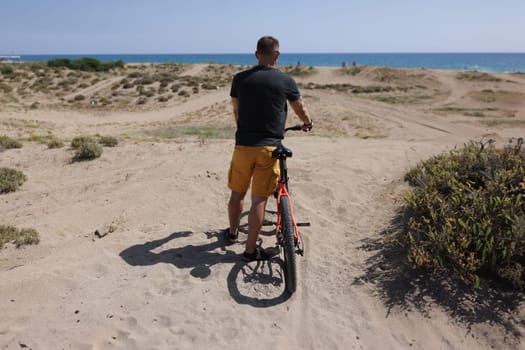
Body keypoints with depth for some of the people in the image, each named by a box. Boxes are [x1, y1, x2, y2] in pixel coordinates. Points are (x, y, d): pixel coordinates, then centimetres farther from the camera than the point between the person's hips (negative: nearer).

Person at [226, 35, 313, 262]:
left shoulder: (240, 78, 4)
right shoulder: (286, 81, -2)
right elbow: (300, 110, 11)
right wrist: (308, 124, 33)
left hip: (243, 144, 3)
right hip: (269, 147, -2)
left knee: (237, 193, 18)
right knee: (259, 200, 2)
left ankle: (232, 232, 40)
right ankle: (250, 250, 9)